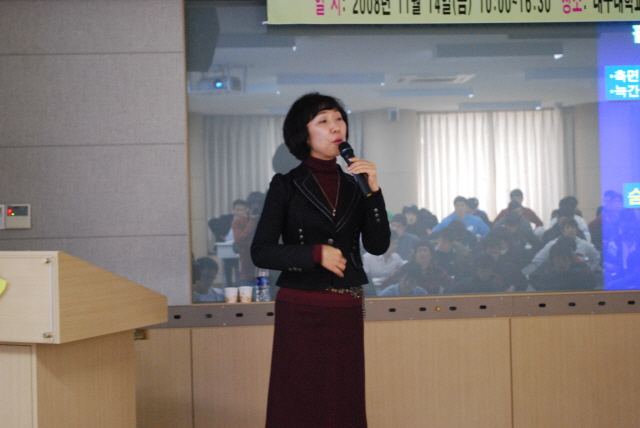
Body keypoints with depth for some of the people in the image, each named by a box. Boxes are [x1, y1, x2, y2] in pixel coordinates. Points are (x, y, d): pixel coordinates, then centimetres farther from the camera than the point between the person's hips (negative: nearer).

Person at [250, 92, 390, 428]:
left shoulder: (354, 185, 8)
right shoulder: (287, 185, -2)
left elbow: (378, 246, 0)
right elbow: (261, 252, -6)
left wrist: (373, 191, -9)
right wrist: (316, 253, -15)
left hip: (346, 312, 4)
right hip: (300, 311, -4)